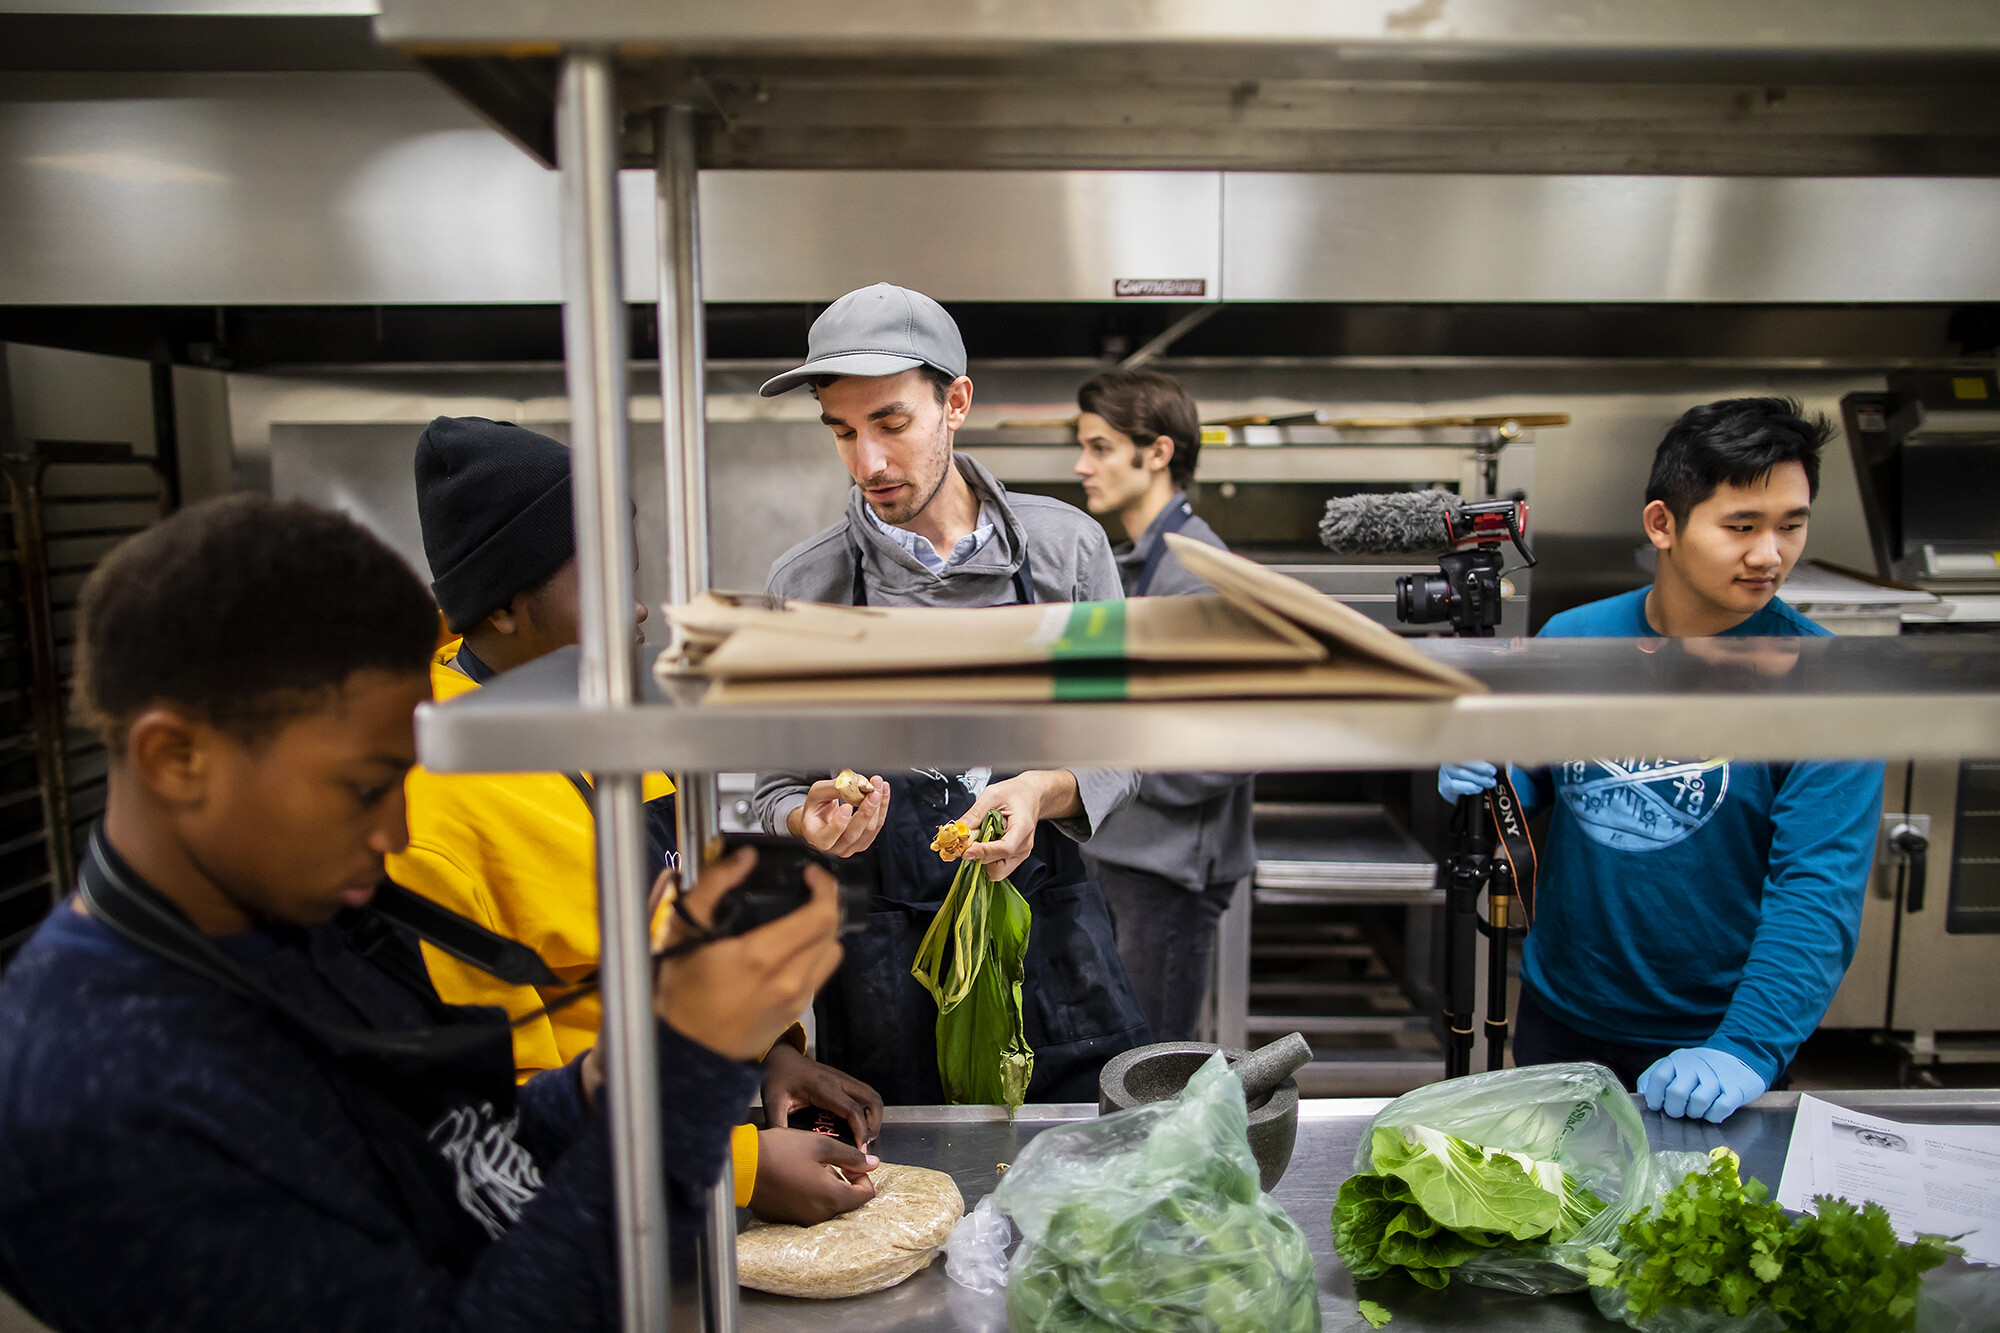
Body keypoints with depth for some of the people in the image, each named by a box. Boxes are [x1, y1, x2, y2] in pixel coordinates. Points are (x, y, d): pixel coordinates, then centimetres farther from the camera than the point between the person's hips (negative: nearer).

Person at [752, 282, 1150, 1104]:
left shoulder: (1066, 547, -2)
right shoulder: (802, 587, -3)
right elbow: (777, 792, 4)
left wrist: (1040, 791, -17)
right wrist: (812, 824, -18)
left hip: (1049, 942, 1)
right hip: (883, 967, 0)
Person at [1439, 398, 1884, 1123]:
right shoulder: (1571, 639, -6)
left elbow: (1820, 888, -21)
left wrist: (1748, 1049, -31)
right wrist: (1481, 777, -16)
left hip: (1711, 1036, -3)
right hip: (1560, 1012, 3)